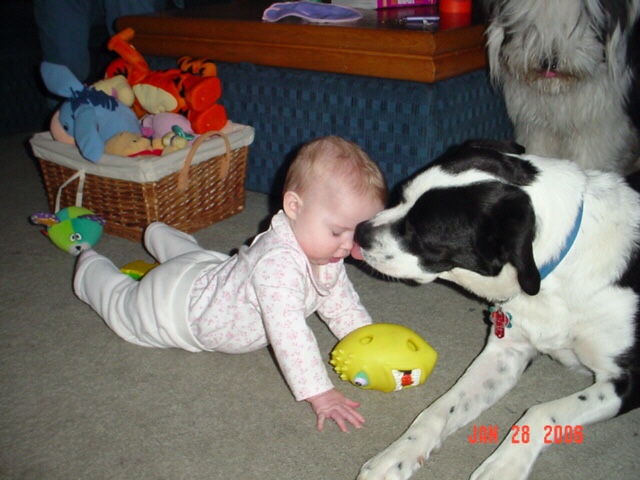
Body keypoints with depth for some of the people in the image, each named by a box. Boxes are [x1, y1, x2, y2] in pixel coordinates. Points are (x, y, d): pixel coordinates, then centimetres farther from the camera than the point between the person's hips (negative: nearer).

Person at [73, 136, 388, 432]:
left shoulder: (323, 250, -19)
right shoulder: (278, 263, -49)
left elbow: (342, 304, -7)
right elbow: (288, 333, -52)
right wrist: (319, 394, -51)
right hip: (177, 305, -7)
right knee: (123, 302, 21)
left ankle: (159, 235, 67)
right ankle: (90, 266, 48)